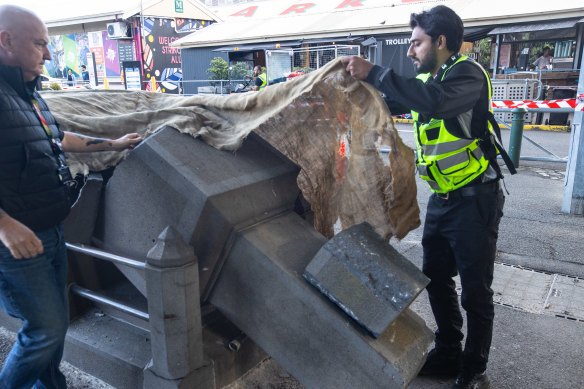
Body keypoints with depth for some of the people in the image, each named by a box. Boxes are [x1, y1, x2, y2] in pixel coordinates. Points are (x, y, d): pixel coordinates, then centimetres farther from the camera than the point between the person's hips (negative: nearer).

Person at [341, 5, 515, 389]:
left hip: (474, 200, -8)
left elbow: (433, 101, -35)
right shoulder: (426, 79, 11)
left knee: (475, 292, 3)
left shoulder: (468, 73, -15)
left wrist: (374, 72, -30)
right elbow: (390, 104, 21)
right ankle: (448, 354, 34)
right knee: (436, 279, 16)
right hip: (442, 199, 8)